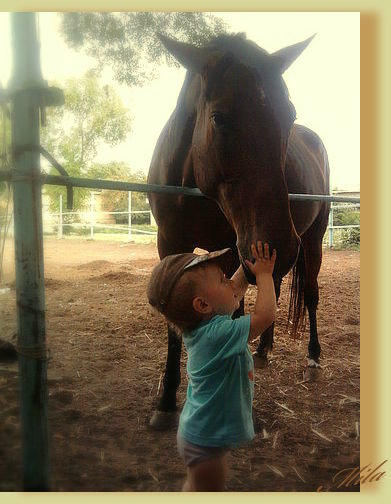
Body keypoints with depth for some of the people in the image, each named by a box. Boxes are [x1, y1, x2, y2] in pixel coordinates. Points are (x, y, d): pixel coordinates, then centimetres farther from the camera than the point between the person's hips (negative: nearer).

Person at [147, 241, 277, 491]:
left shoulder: (204, 323, -6)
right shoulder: (218, 333, -33)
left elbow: (237, 287, 7)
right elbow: (265, 315, -34)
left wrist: (250, 263, 0)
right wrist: (264, 274, -22)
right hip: (206, 440, -9)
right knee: (207, 488, 13)